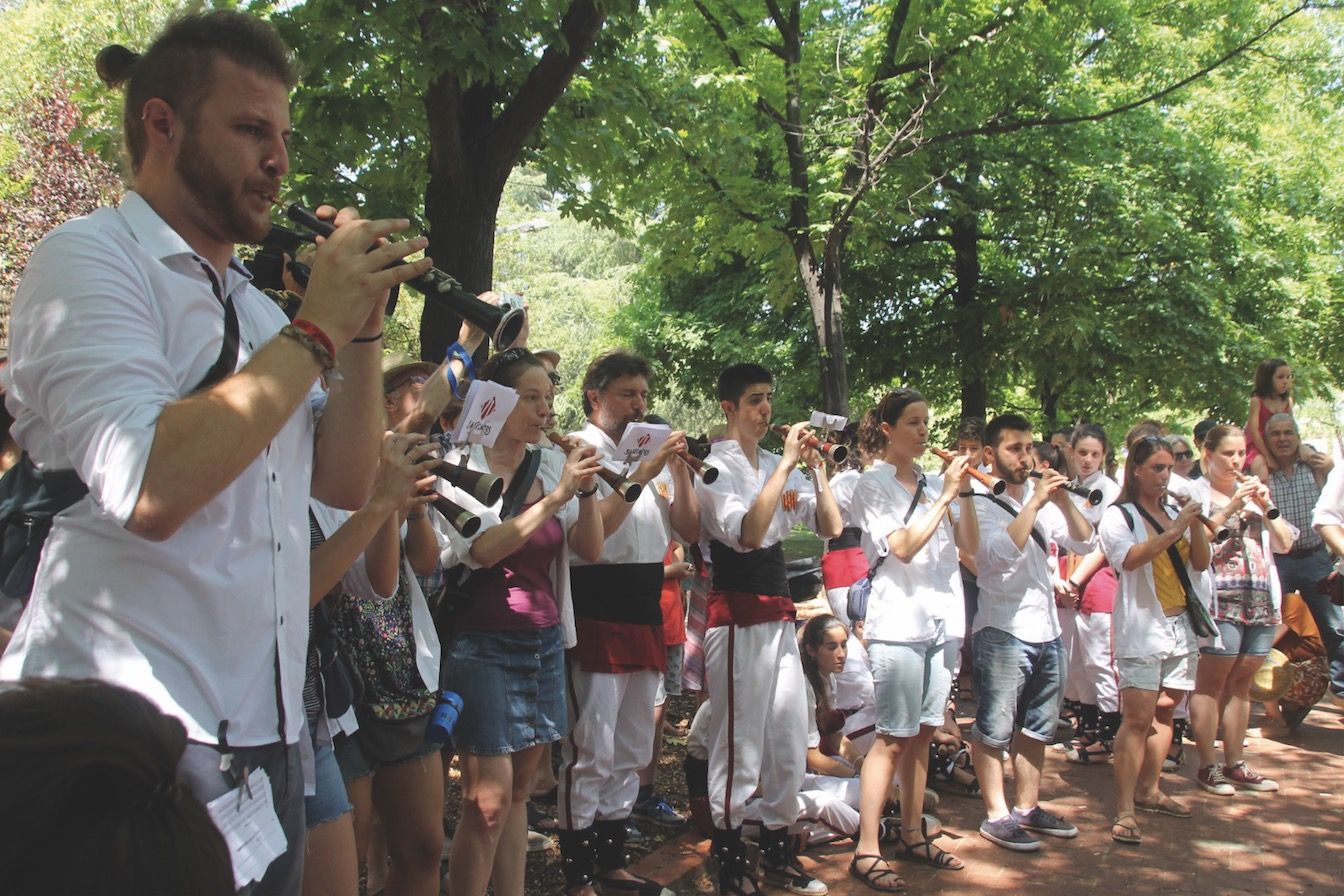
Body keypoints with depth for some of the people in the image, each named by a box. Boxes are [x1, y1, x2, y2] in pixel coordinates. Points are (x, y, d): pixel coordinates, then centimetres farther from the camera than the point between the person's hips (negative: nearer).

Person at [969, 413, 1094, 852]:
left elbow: (1083, 544, 6)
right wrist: (1035, 502, -22)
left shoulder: (1040, 498, 11)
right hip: (1003, 632, -7)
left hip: (1046, 630, 7)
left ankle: (1028, 807, 28)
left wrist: (1063, 501, -8)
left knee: (1037, 727, 16)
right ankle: (996, 815, 9)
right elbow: (1003, 552, -23)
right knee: (994, 729, 0)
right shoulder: (980, 503, -8)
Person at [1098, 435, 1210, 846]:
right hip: (1141, 630, -6)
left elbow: (1201, 562, 10)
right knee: (1138, 718, -10)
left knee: (1165, 711, 11)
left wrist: (1196, 525, -6)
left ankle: (1148, 790, 25)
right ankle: (1124, 811, -10)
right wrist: (1174, 531, -24)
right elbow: (1129, 558, -21)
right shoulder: (1118, 516, -3)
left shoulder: (1175, 512, 14)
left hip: (1181, 626, 6)